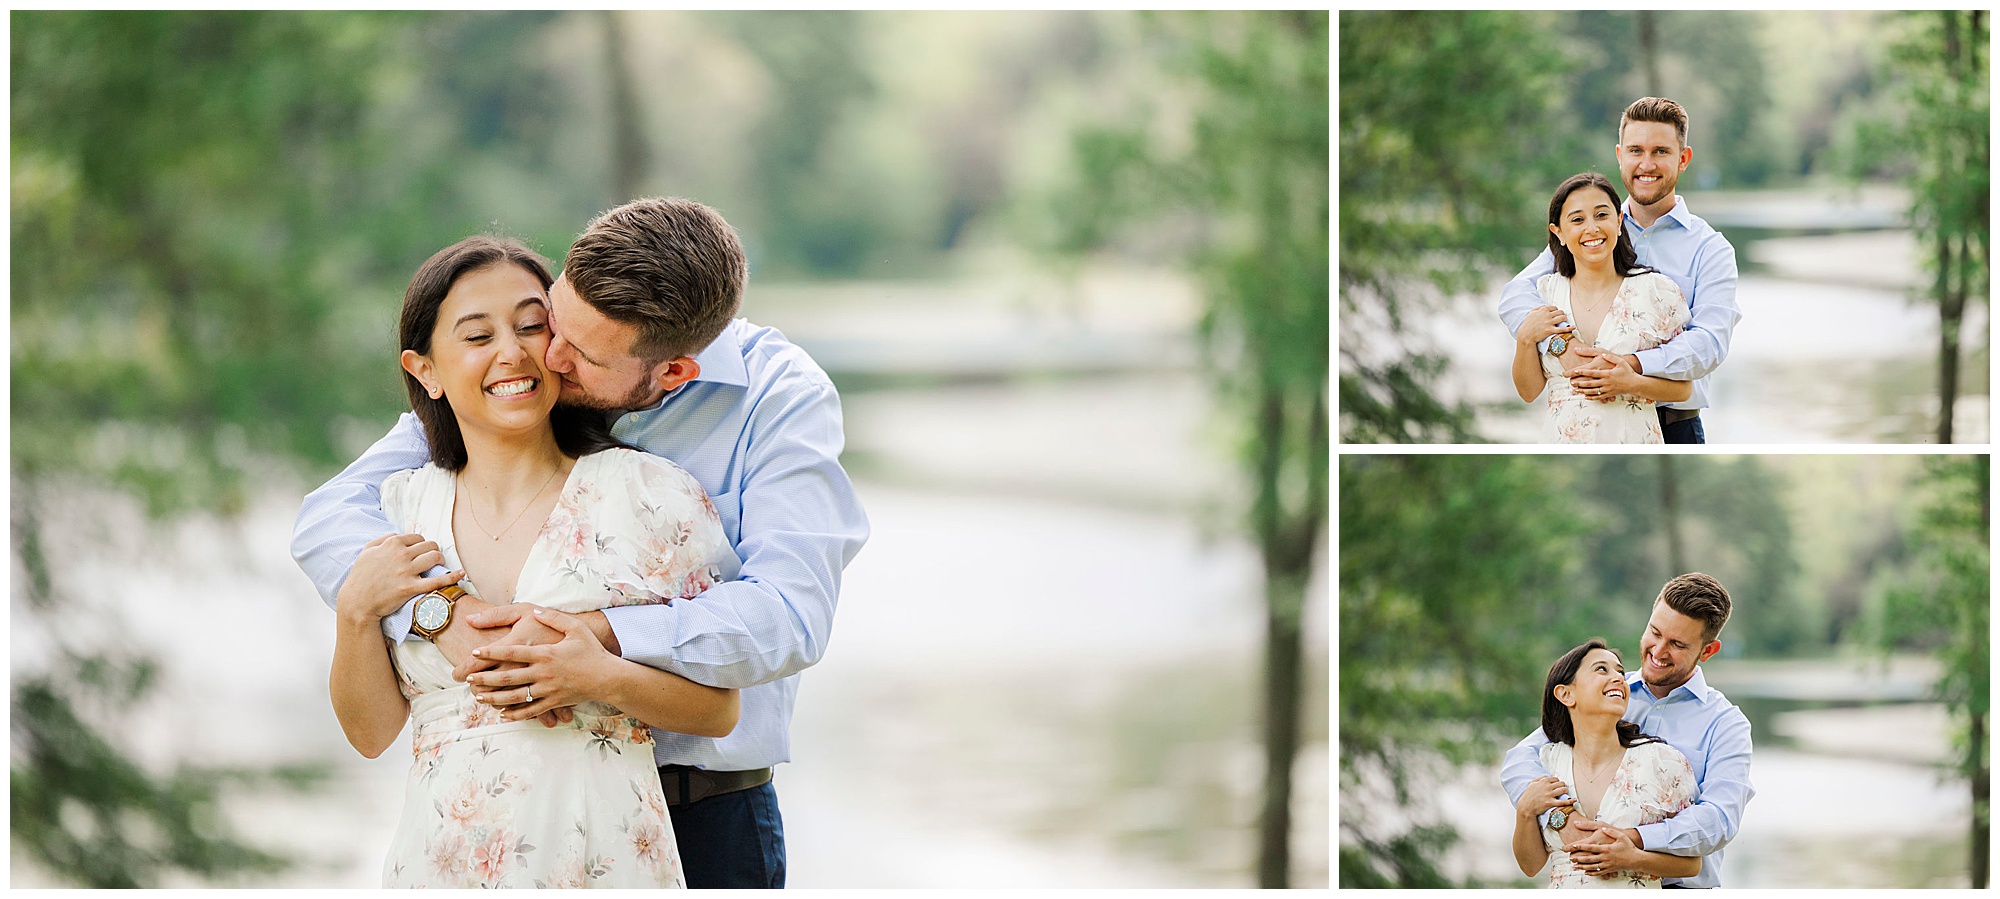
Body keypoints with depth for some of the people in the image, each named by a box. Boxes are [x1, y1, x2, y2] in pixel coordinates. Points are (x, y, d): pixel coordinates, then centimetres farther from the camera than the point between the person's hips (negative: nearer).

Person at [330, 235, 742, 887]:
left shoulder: (649, 492, -5)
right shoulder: (401, 510, 5)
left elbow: (720, 709, -3)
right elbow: (371, 732, 6)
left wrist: (608, 680, -20)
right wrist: (356, 612, -9)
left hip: (606, 857, -2)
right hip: (441, 861, 3)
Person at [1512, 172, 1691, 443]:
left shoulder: (1658, 290, -2)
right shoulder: (1543, 292, 6)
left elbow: (1682, 388, -2)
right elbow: (1529, 391, 7)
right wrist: (1525, 338, -9)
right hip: (1562, 440, 1)